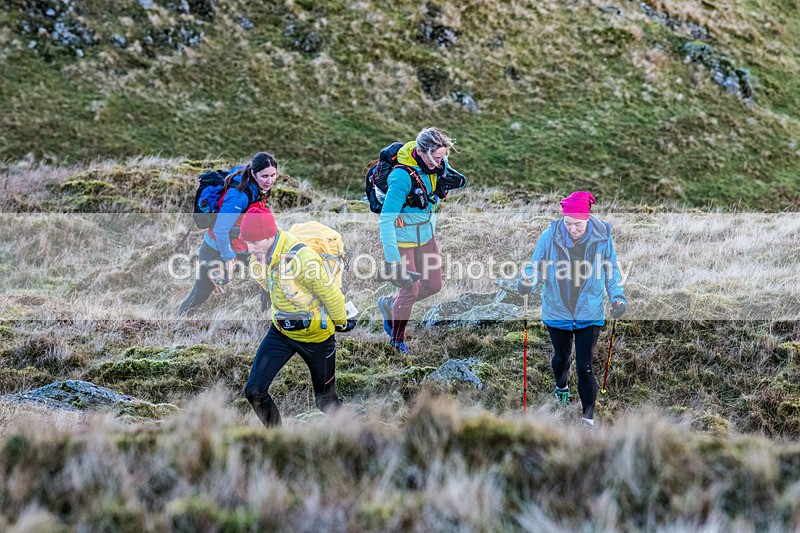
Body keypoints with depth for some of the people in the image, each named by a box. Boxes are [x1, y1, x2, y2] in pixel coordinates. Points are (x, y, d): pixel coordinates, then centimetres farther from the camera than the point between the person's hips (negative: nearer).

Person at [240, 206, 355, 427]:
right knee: (254, 391, -2)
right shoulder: (258, 255, -12)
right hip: (280, 331, 6)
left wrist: (341, 322, -3)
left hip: (315, 334, -6)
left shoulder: (301, 260, -35)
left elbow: (331, 295, -19)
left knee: (325, 399, 11)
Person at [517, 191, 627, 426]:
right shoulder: (550, 236, -14)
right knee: (561, 357, 24)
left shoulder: (602, 238, -13)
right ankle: (561, 387, 57)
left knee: (584, 367, -5)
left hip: (589, 315, -2)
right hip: (557, 310, 2)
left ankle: (588, 418, 5)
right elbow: (536, 266, -3)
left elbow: (611, 271, 0)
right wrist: (528, 282, -25)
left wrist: (617, 297, -14)